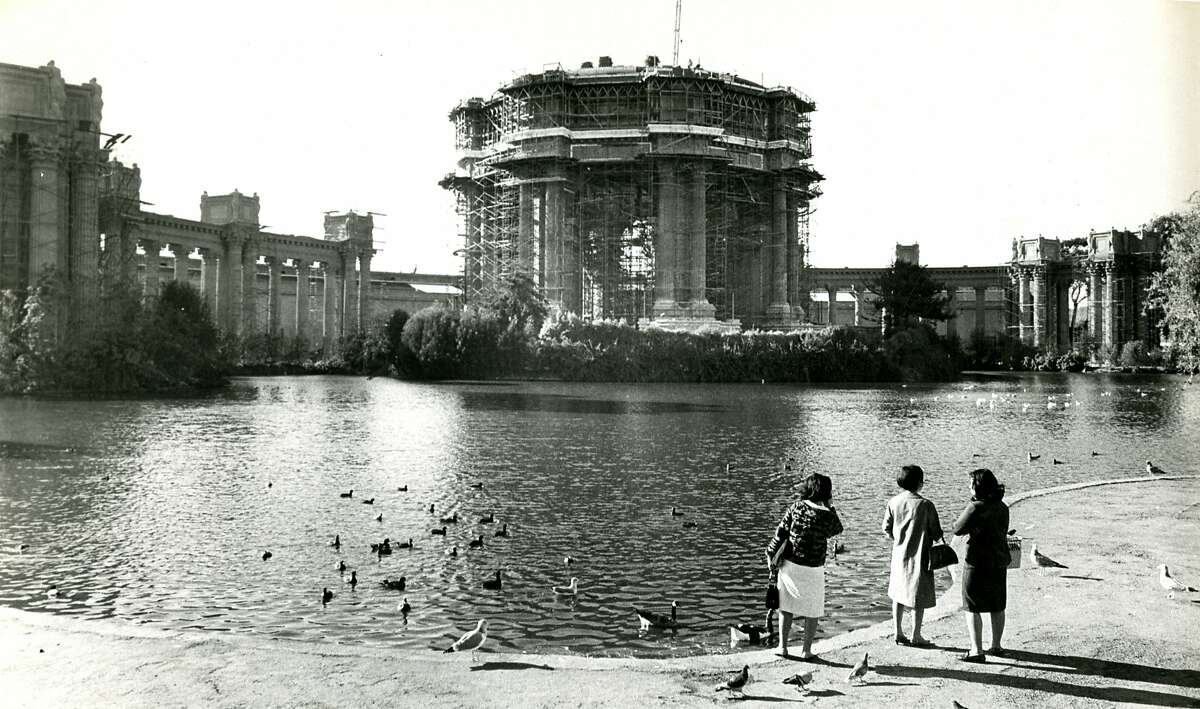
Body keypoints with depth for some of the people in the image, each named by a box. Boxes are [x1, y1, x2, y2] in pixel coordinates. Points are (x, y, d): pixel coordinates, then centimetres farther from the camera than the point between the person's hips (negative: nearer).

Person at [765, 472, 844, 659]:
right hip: (813, 568, -2)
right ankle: (806, 650, 16)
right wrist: (829, 508, 9)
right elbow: (837, 530, 11)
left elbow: (781, 532, -4)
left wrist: (771, 554, 5)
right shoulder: (828, 515, -11)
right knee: (812, 610, 14)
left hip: (789, 564, 2)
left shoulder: (797, 506, -6)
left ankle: (783, 647, 17)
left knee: (786, 607, 14)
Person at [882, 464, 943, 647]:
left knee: (898, 595, 15)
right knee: (919, 597, 7)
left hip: (899, 554, 4)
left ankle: (899, 633, 20)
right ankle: (916, 636, 14)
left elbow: (886, 529, 2)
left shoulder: (893, 502, -4)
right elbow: (936, 533, -10)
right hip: (920, 556, -4)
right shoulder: (925, 505, -16)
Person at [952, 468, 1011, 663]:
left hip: (978, 562, -7)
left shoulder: (976, 507, -19)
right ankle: (997, 646, 28)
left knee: (972, 608, 0)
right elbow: (1003, 532, 15)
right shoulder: (1002, 507, 4)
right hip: (1000, 561, 8)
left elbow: (958, 529, -13)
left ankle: (977, 650, -1)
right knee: (997, 607, 17)